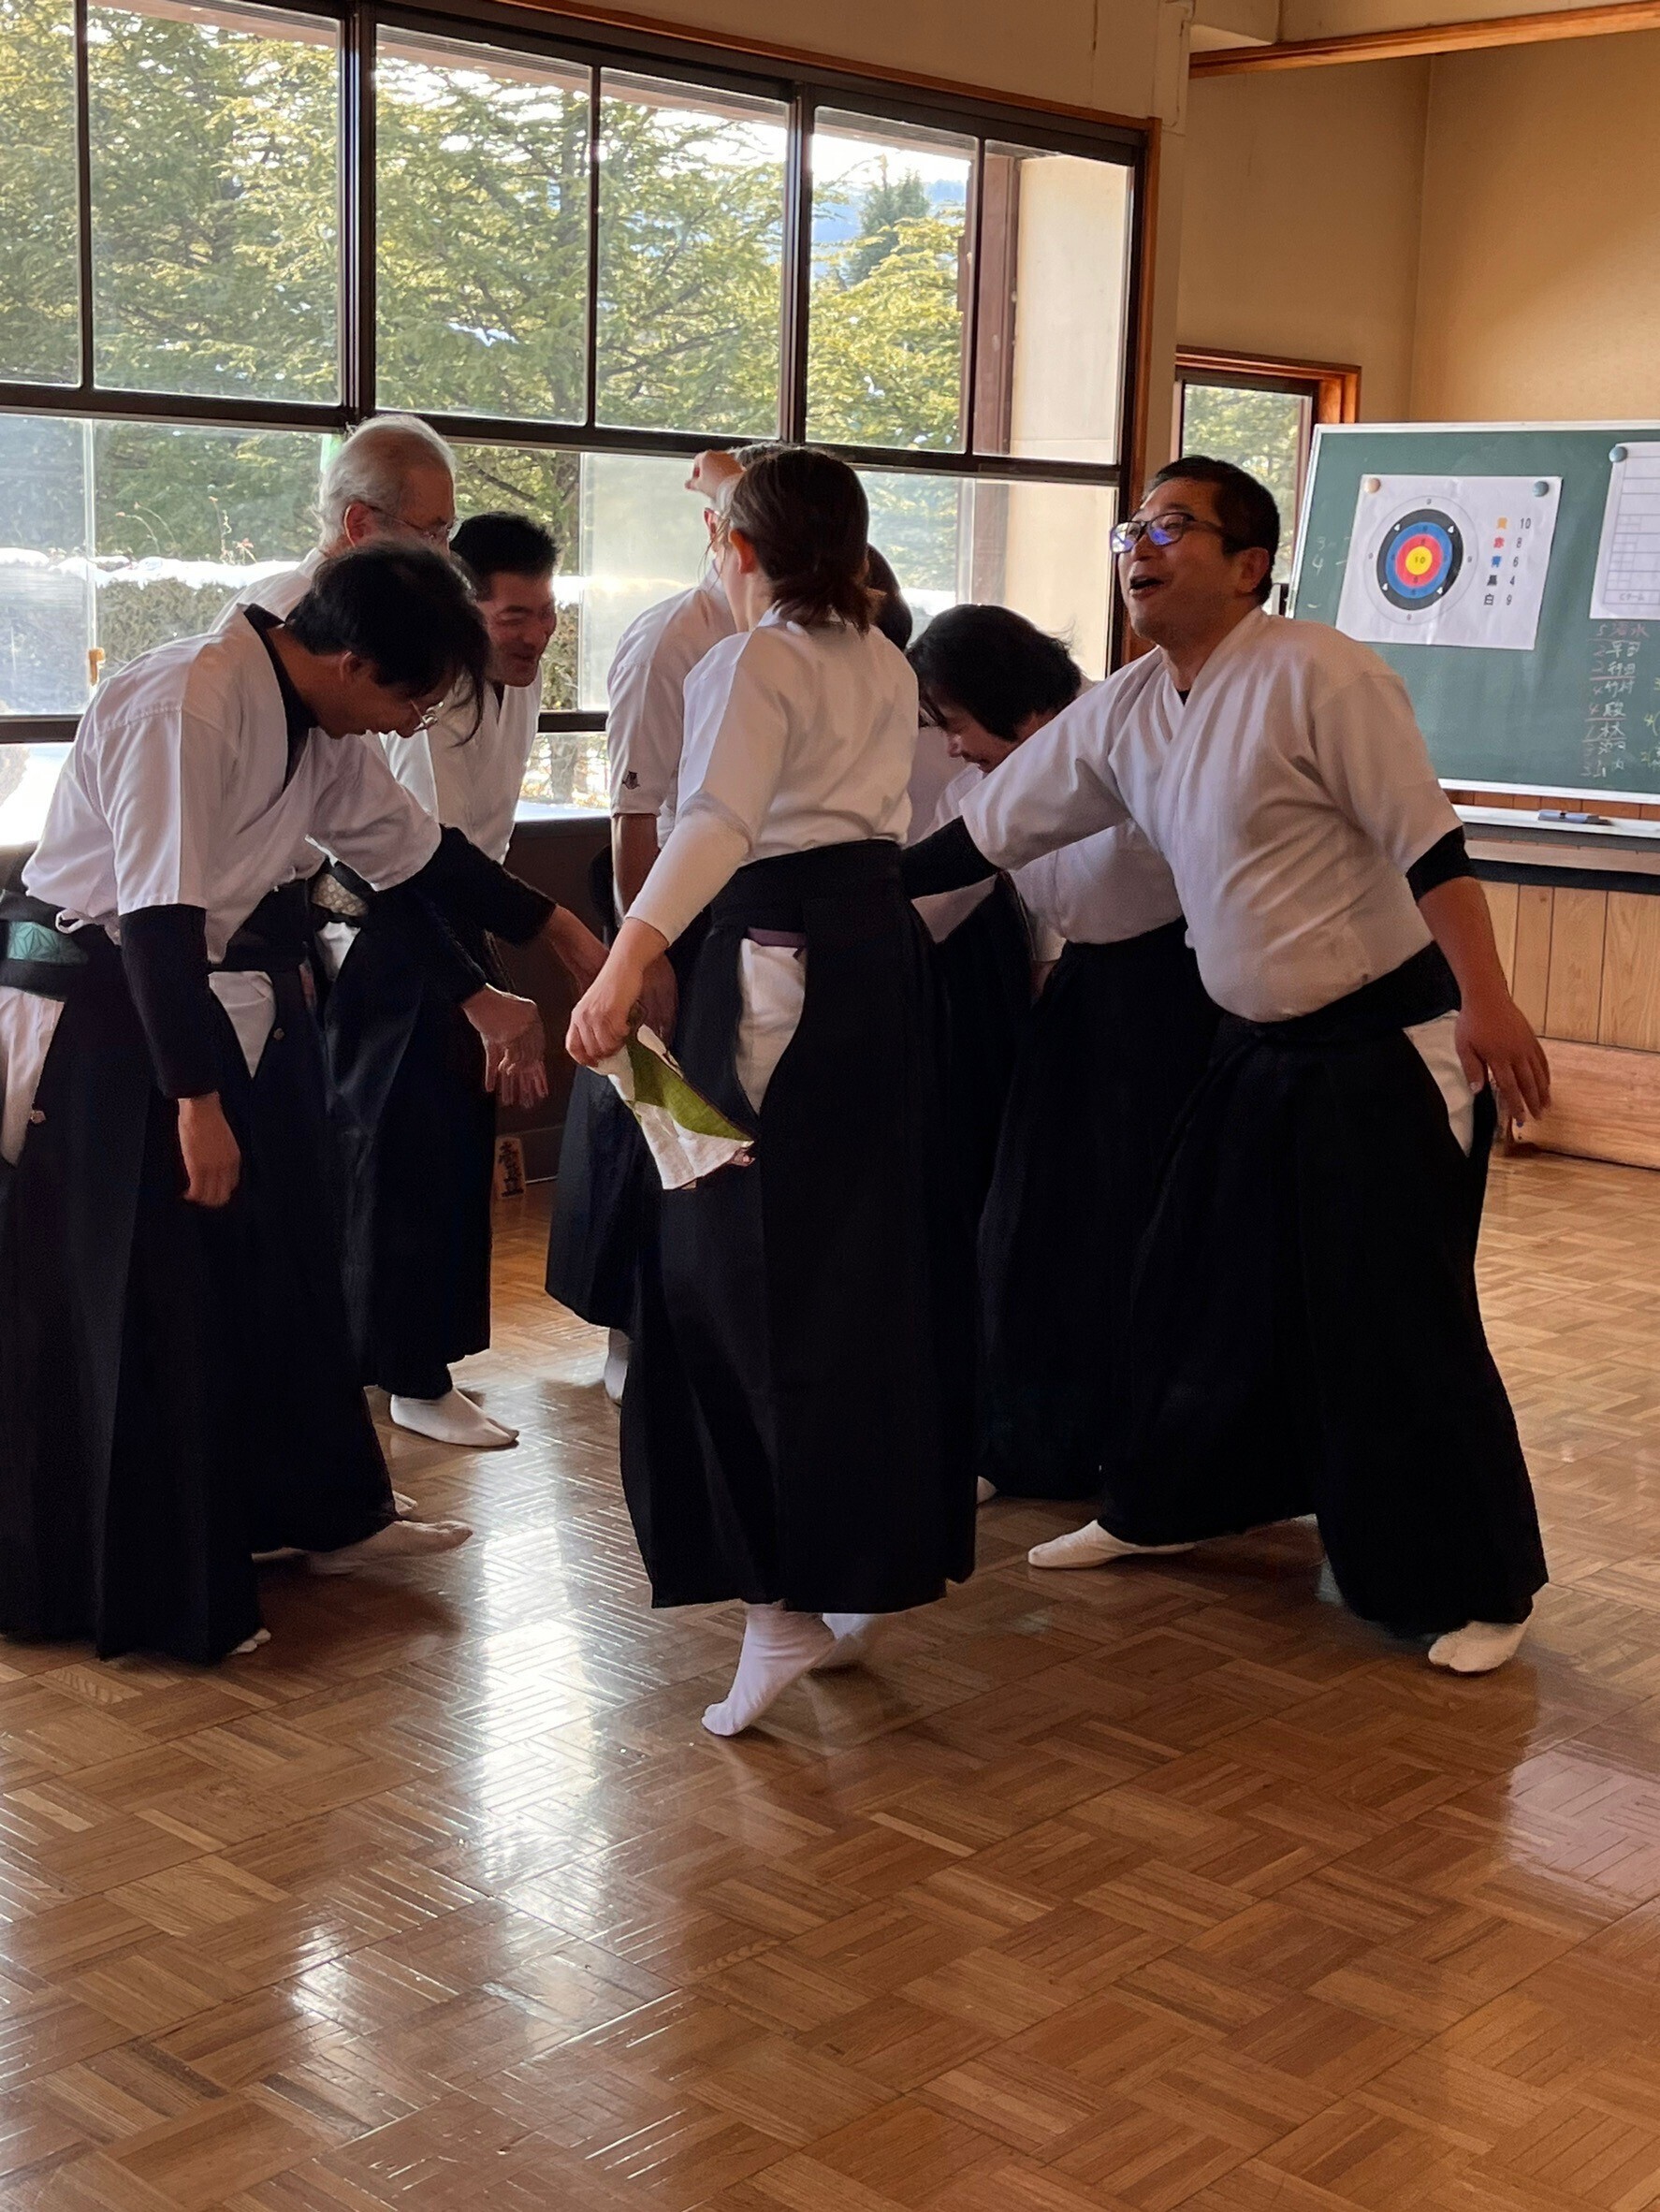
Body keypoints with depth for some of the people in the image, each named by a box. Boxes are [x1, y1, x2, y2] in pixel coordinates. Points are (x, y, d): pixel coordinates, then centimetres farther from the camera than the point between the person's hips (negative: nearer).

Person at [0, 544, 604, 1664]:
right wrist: (197, 1102, -27)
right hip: (102, 1020, -9)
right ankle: (141, 1588, 13)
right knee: (125, 1303, -1)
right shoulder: (185, 708, -26)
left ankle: (324, 1513, 33)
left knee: (276, 1268, 17)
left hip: (219, 1004, 10)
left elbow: (417, 851, 14)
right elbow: (157, 918, -29)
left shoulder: (316, 726, 3)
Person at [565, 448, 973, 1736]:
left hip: (779, 962, -8)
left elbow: (717, 821, -24)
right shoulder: (887, 667, 16)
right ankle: (866, 1576, 21)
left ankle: (785, 1601, -7)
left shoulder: (750, 663, -7)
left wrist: (626, 963, -33)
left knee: (748, 1270, -4)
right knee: (874, 1263, 11)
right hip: (885, 946, 8)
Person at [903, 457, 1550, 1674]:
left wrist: (1487, 1000, -26)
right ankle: (1162, 1506, 39)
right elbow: (980, 834, 10)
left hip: (1388, 1048, -8)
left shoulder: (1318, 675, -18)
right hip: (1260, 1050, 8)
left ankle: (1479, 1589, 11)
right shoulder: (1121, 713, 4)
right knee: (1200, 1292, 17)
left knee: (1401, 1324, -5)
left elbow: (1429, 844, -20)